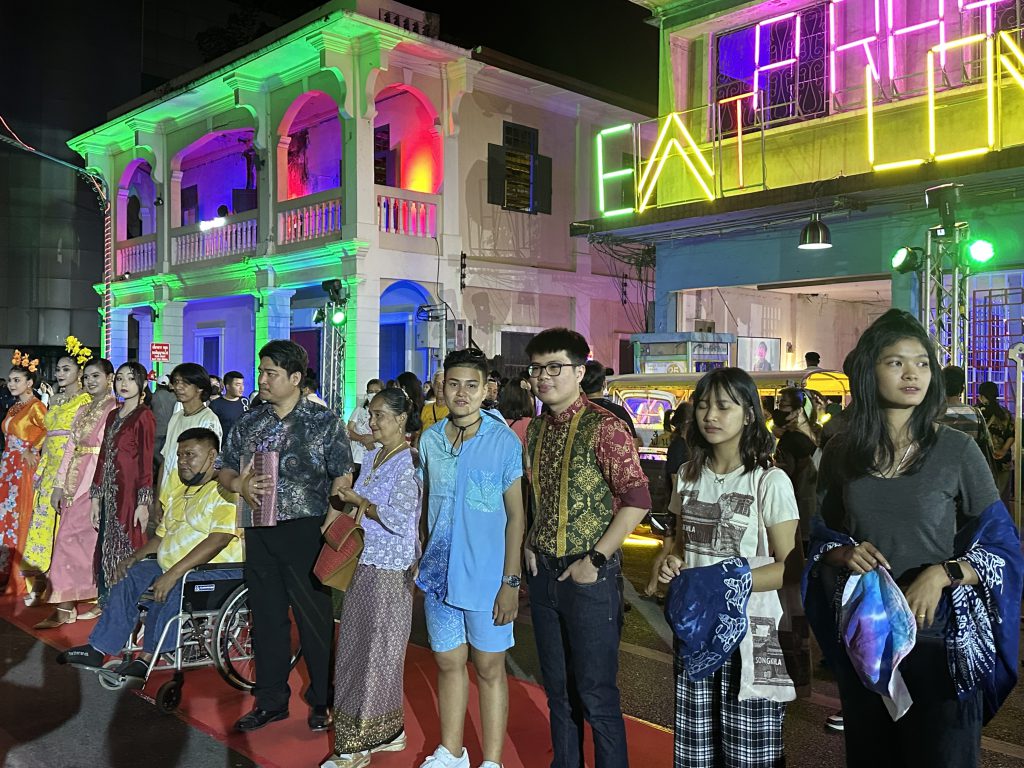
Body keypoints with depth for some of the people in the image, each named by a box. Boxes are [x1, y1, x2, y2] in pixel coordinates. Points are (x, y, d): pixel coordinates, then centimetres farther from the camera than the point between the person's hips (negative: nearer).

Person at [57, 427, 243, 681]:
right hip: (172, 568, 9)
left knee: (171, 591, -32)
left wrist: (173, 574, -27)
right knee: (129, 577, -3)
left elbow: (218, 539, -24)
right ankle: (97, 650, 4)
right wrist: (134, 557, 6)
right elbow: (162, 535, 24)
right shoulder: (179, 488, 19)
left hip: (217, 570, -9)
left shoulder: (225, 490, -13)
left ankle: (146, 659, -18)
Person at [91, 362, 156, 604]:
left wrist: (144, 502, -16)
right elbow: (103, 457, 16)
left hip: (131, 493, -7)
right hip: (110, 493, 7)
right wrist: (96, 497, 12)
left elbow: (146, 461, -11)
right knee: (106, 551, 9)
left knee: (128, 551, -4)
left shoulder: (144, 416, -6)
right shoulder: (113, 416, 15)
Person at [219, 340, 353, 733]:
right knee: (266, 616, 12)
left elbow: (343, 478, -4)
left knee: (314, 616, 2)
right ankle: (271, 700, 26)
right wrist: (239, 484, -5)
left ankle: (322, 700, 19)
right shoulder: (248, 423, 11)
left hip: (306, 532, -5)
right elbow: (225, 470, 17)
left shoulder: (324, 422, -3)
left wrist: (330, 524, -16)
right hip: (259, 533, 5)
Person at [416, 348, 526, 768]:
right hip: (439, 573, 4)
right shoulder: (430, 439, 3)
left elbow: (516, 515, -10)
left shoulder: (504, 441, -11)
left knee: (489, 669, 8)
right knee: (449, 662, 16)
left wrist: (511, 580, -13)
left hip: (486, 577, -4)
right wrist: (418, 558, 10)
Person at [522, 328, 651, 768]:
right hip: (543, 573, 7)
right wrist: (529, 546, 7)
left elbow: (637, 501, -17)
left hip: (589, 577, -6)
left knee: (595, 694, 2)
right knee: (557, 688, 18)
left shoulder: (604, 427, -13)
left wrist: (595, 560, -17)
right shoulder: (536, 429, 8)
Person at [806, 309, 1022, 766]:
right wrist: (843, 553, -12)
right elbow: (822, 538, 10)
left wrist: (941, 574, -20)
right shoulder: (841, 453, 0)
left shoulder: (957, 450, -7)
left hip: (940, 640, -2)